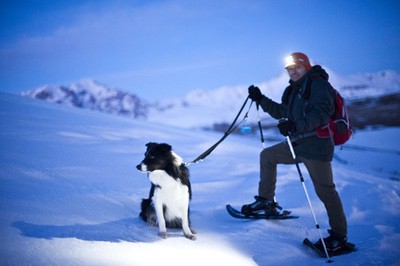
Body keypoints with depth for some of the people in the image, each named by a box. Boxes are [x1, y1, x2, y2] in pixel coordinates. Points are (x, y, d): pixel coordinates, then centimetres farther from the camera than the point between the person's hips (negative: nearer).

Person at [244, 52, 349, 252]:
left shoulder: (318, 83, -9)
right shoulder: (294, 90, 17)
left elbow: (322, 112, -24)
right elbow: (282, 112, 25)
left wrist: (296, 125, -34)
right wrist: (261, 100, 18)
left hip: (316, 147, -9)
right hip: (297, 144, 10)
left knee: (324, 190, -8)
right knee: (267, 155, 19)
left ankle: (339, 236, 3)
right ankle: (266, 201, 26)